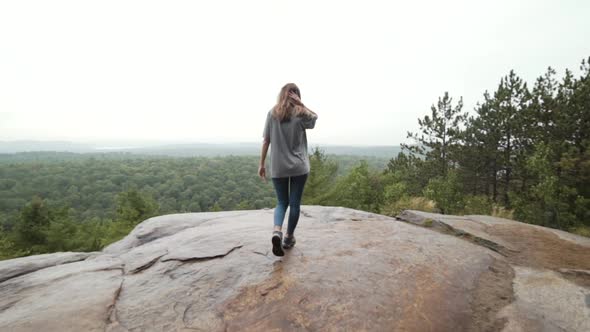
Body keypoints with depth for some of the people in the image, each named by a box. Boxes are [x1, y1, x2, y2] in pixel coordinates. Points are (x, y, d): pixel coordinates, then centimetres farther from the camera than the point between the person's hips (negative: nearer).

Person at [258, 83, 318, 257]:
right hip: (299, 166, -1)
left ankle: (277, 230, -11)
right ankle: (289, 237, 22)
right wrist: (301, 104, 8)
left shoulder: (272, 113, 0)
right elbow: (315, 117, 21)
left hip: (278, 167, 1)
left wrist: (261, 164, 5)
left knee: (281, 202, 14)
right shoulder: (301, 114, -3)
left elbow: (266, 141, -1)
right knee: (294, 203, 12)